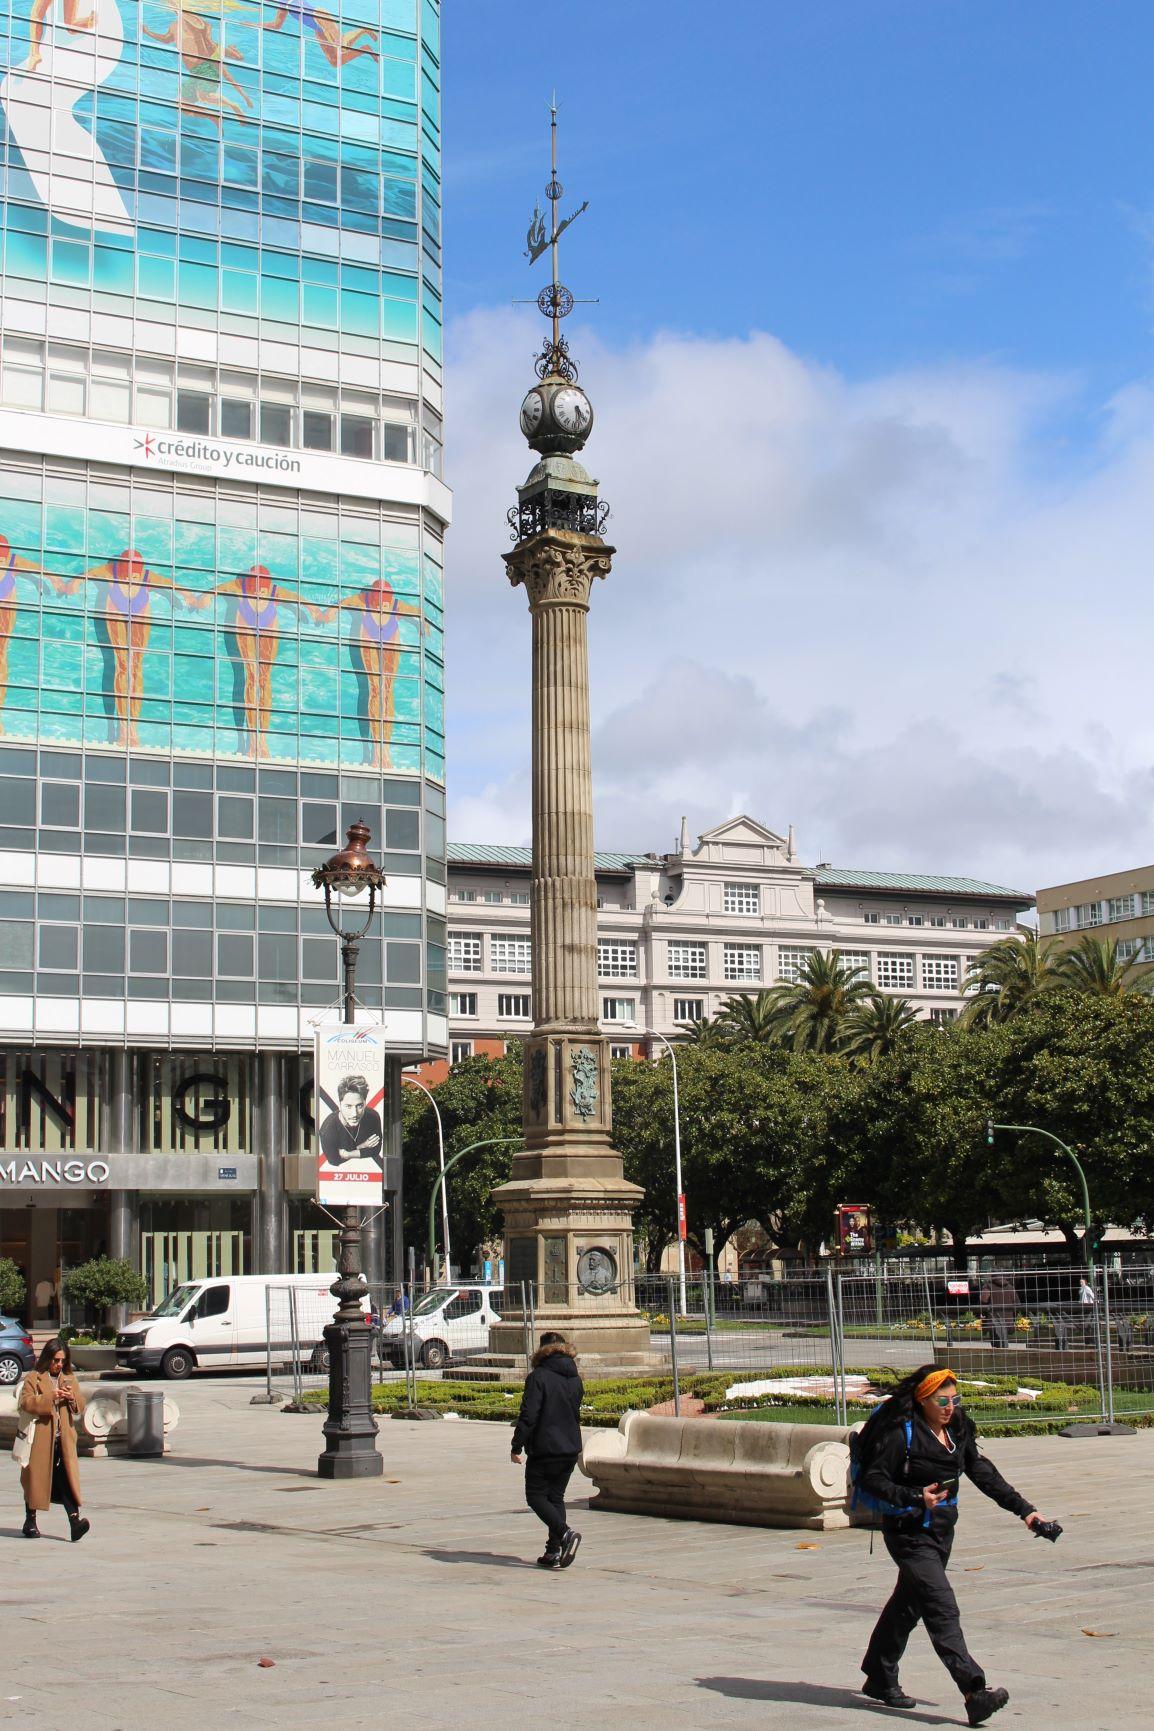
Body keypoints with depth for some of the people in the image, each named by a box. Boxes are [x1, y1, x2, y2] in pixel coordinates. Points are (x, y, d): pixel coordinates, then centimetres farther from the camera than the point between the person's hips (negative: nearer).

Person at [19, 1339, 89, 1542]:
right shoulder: (33, 1378, 2)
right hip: (40, 1438, -3)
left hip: (64, 1439, 3)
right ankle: (30, 1522, 20)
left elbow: (81, 1406, 15)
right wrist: (50, 1397, -21)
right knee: (36, 1478, 6)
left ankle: (75, 1520, -17)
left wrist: (72, 1398, -7)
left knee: (66, 1479, -7)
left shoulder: (70, 1379, 16)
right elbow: (25, 1402, -11)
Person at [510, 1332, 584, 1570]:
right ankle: (553, 1552, 7)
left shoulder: (538, 1377, -11)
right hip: (570, 1449, 6)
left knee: (536, 1496, 3)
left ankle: (565, 1533, -18)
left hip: (544, 1450, -6)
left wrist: (517, 1446, -11)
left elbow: (528, 1415, -16)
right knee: (556, 1497, 13)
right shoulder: (575, 1379, 10)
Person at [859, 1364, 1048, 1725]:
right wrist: (915, 1498, -27)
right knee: (941, 1609, -16)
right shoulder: (901, 1433, -16)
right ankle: (975, 1694, -24)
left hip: (942, 1531, 8)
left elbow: (983, 1473, 12)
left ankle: (880, 1680, 33)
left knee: (908, 1605, 18)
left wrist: (1023, 1509, 6)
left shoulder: (958, 1431, 6)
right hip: (909, 1533, -8)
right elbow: (871, 1479, -16)